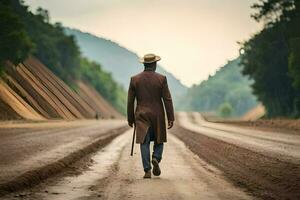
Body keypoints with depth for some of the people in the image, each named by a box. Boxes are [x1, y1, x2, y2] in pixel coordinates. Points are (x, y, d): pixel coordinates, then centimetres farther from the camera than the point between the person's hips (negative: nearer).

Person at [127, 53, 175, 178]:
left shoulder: (134, 79, -1)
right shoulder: (161, 79, -6)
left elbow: (130, 101, 2)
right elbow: (167, 99, -8)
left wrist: (130, 118, 11)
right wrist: (171, 118, -4)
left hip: (142, 116, 1)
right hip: (158, 116, -1)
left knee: (144, 143, 1)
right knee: (159, 140, 15)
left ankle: (147, 170, -8)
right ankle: (156, 158, -11)